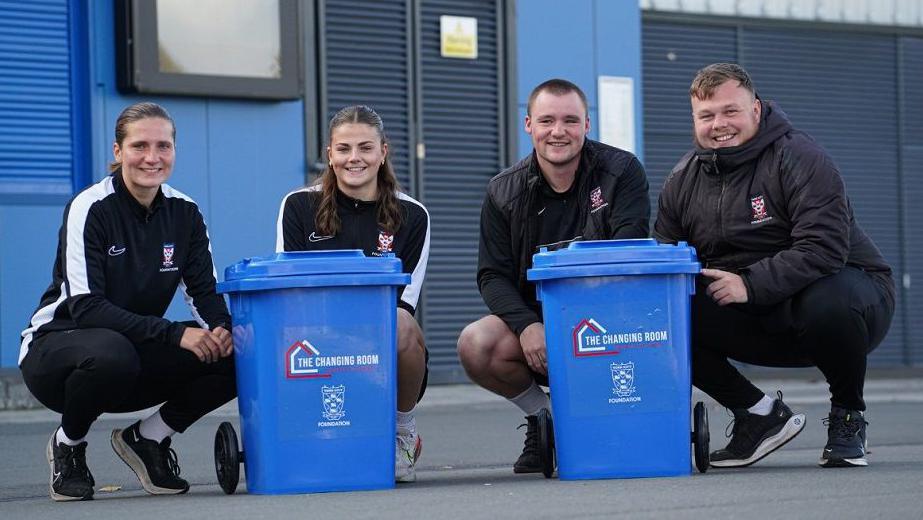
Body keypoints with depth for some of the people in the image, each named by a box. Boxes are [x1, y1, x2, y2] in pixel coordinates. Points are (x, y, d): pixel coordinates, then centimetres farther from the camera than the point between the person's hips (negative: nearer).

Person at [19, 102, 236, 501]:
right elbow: (86, 308, -25)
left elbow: (205, 292, 0)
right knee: (110, 353, -40)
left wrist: (222, 329, -25)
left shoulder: (184, 213, -1)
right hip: (55, 346, -5)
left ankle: (147, 438, 3)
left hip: (139, 353, 5)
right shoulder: (90, 209, -17)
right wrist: (175, 334, -34)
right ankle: (68, 444, -9)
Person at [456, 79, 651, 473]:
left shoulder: (622, 172, -4)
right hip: (536, 319, 2)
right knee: (475, 345, -27)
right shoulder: (504, 192, 3)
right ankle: (543, 414, 3)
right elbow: (493, 275, -2)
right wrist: (526, 326, -22)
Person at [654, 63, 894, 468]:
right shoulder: (683, 180, 4)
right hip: (761, 322, 5)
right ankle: (759, 414, -1)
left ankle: (848, 417, -11)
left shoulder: (799, 158, -16)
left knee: (827, 300, -42)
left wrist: (750, 284, -32)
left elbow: (824, 248, -28)